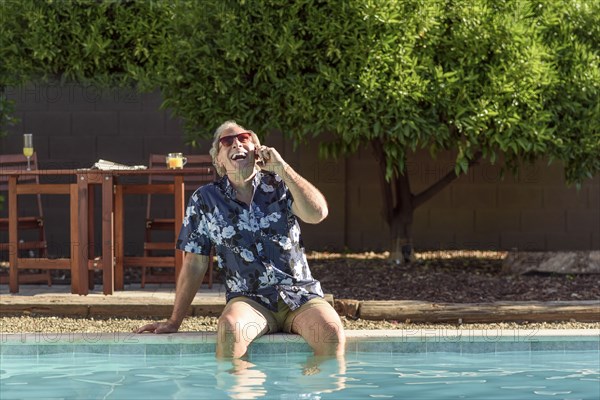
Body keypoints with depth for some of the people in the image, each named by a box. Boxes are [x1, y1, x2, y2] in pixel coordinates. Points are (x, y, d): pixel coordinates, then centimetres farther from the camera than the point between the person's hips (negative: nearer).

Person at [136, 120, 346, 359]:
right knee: (229, 329, -36)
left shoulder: (279, 185, 9)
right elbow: (194, 266, 8)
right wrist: (174, 322, 5)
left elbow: (317, 213, -11)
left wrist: (282, 168, -9)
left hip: (300, 294, 1)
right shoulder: (205, 200, 7)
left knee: (331, 333, -31)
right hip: (250, 300, -1)